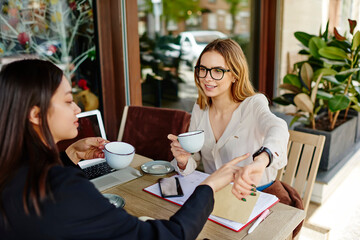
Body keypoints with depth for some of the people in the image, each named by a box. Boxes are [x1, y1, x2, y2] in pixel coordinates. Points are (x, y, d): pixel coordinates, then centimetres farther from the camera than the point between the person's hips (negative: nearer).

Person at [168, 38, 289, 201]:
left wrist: (260, 161, -58)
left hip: (256, 195, -4)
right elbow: (193, 162, 7)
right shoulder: (199, 110, 3)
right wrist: (183, 161, -18)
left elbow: (278, 129, -36)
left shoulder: (253, 104, -13)